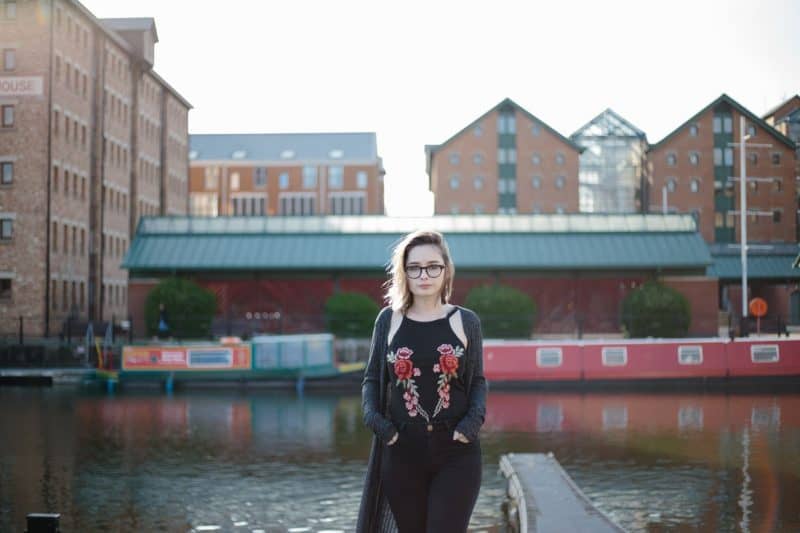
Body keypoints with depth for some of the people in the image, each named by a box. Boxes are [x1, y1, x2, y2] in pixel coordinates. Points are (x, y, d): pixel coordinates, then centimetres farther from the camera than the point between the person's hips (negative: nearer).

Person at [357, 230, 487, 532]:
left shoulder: (466, 322, 4)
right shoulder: (388, 320, 5)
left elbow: (478, 380, 9)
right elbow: (372, 379, 10)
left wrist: (475, 418, -10)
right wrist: (373, 416, -8)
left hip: (456, 453, -2)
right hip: (402, 452, 2)